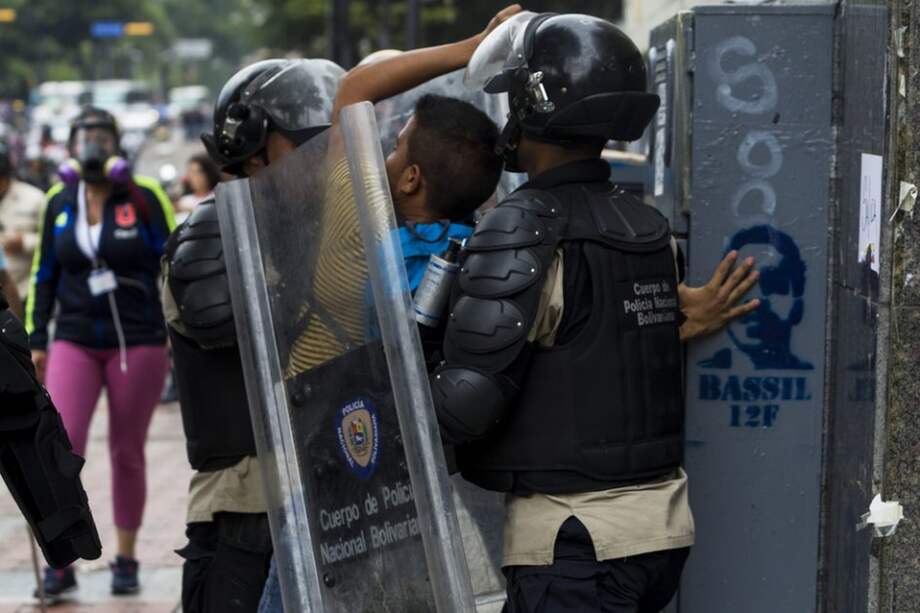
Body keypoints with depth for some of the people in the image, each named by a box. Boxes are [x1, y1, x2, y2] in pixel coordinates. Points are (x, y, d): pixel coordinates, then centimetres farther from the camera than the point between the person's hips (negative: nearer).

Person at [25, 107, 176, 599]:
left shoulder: (145, 198, -4)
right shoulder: (59, 202, 7)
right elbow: (44, 274, 14)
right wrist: (35, 340, 12)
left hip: (137, 343, -2)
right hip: (74, 344, 2)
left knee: (127, 454, 6)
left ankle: (126, 560, 18)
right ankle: (61, 563, -5)